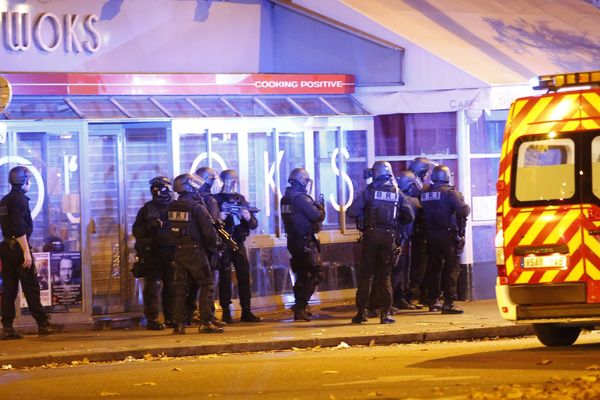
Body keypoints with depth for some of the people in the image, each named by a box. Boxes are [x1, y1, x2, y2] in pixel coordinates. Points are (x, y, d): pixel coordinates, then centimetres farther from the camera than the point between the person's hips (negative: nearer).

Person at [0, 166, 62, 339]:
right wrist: (26, 252, -22)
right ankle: (43, 324, 0)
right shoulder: (20, 199, -12)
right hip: (18, 247, -8)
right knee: (31, 288, -3)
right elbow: (19, 227, -21)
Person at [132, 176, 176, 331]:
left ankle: (170, 317, 14)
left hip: (170, 253, 3)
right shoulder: (147, 209, 3)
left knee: (171, 286, 5)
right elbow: (136, 230, -1)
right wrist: (149, 227, -18)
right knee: (153, 285, -7)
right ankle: (152, 319, -6)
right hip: (152, 253, -3)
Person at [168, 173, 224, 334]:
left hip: (178, 251, 6)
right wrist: (214, 243, 1)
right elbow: (208, 229, -13)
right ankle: (206, 321, -4)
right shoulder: (197, 206, -14)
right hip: (195, 251, -6)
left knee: (180, 287, 10)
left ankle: (179, 323, 8)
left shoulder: (172, 207, 4)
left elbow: (170, 229, 11)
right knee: (206, 284, 2)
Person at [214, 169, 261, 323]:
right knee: (225, 278, -4)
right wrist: (219, 219, -27)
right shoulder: (216, 199, -1)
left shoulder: (241, 199, 13)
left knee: (244, 277, 3)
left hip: (239, 243, 4)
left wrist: (248, 218, -11)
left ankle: (246, 312, 9)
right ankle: (226, 313, -1)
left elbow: (254, 224, 10)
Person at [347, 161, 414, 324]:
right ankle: (385, 312, 2)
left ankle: (361, 311, 4)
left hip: (371, 235, -2)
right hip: (389, 236, 2)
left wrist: (364, 216, 9)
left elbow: (352, 212, -10)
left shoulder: (369, 190, -4)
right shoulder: (397, 193, 4)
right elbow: (409, 216, 4)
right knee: (385, 275, 6)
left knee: (366, 274, 5)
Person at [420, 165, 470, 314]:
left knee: (433, 268, 13)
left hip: (431, 235, 6)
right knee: (451, 269, -4)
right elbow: (464, 211, -16)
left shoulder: (425, 194, 7)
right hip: (448, 235, -6)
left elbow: (423, 214, 10)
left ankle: (433, 301, 19)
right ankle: (449, 303, -10)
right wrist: (465, 206, 3)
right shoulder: (450, 192, -11)